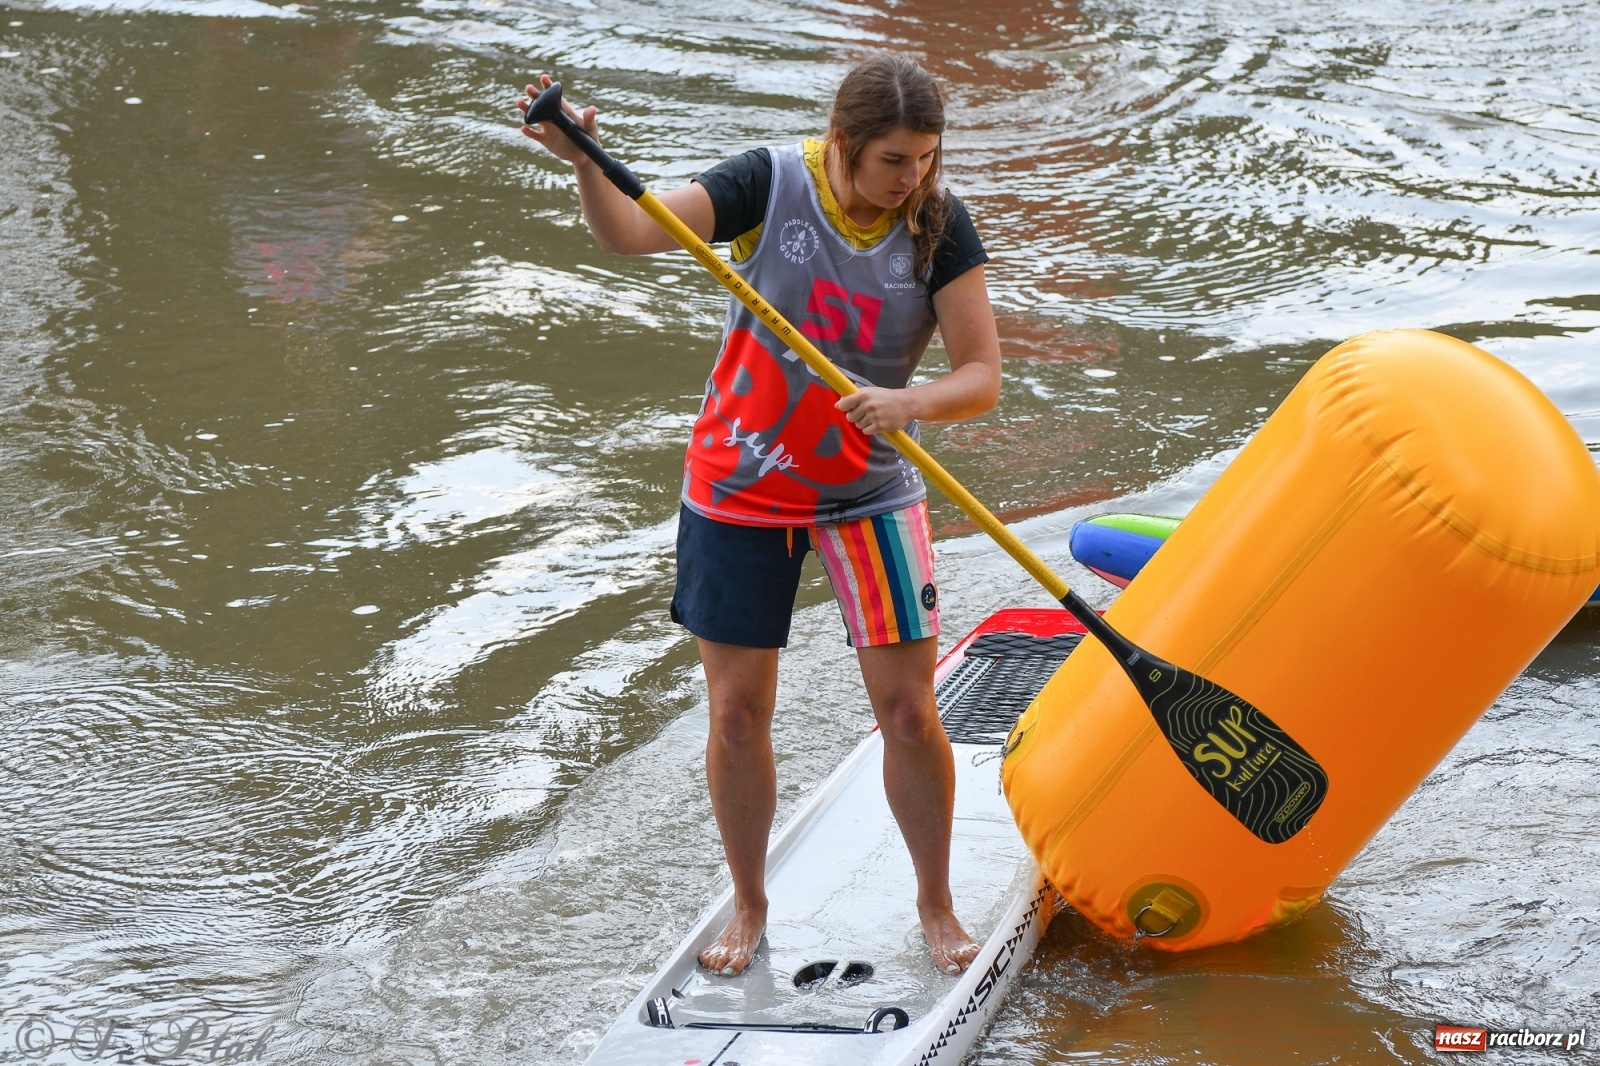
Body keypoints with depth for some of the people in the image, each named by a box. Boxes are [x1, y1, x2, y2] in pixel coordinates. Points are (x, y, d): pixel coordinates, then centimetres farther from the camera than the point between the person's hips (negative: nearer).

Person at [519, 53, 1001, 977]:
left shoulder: (938, 224, -11)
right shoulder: (774, 184, -13)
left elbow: (982, 376, -12)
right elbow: (632, 234, -20)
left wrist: (911, 401, -33)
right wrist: (585, 164, -40)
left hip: (869, 491, 0)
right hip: (741, 484, 0)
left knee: (910, 710, 0)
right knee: (738, 711, 4)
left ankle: (936, 901, 23)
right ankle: (750, 905, 25)